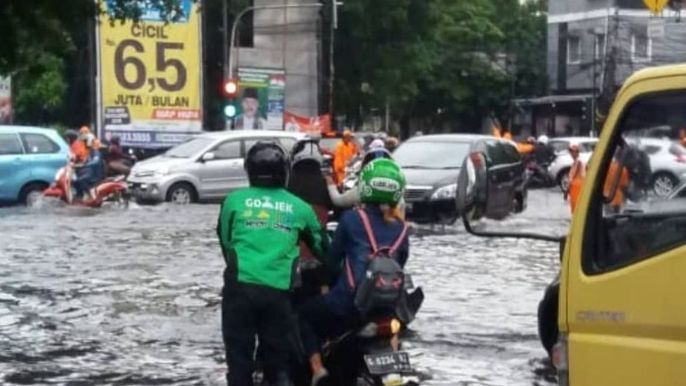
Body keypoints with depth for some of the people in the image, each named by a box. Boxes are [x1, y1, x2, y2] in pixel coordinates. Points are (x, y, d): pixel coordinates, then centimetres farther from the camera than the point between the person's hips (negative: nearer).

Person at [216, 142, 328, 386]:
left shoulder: (234, 200, 7)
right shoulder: (299, 207, 11)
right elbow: (319, 244, 23)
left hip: (240, 285, -1)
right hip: (279, 289, 1)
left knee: (239, 352, 6)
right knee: (277, 354, 13)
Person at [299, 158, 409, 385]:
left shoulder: (351, 219, -2)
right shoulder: (401, 229, 7)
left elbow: (334, 256, 7)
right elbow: (399, 266, 14)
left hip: (350, 301, -4)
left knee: (304, 314, 20)